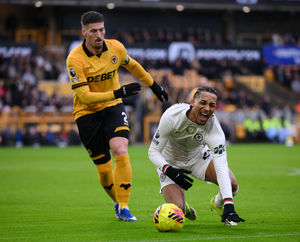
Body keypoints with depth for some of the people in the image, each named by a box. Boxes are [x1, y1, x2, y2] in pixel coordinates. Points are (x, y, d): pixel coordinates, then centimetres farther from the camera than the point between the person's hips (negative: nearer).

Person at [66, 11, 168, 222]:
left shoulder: (116, 48, -6)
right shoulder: (75, 59, -19)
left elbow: (132, 65, 17)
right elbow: (84, 96, -23)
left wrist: (154, 86, 27)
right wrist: (117, 93, -31)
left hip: (113, 108, 2)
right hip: (87, 113, -2)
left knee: (121, 152, -22)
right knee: (104, 169, -2)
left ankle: (124, 208, -15)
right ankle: (118, 203, 27)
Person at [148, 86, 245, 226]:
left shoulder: (214, 128, -30)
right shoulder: (172, 116, -32)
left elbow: (221, 167, -36)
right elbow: (153, 151, -22)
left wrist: (229, 206, -45)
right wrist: (169, 170, -42)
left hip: (198, 156, 2)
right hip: (170, 162, -2)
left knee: (232, 185, -21)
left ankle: (218, 204, 16)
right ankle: (182, 206, 20)